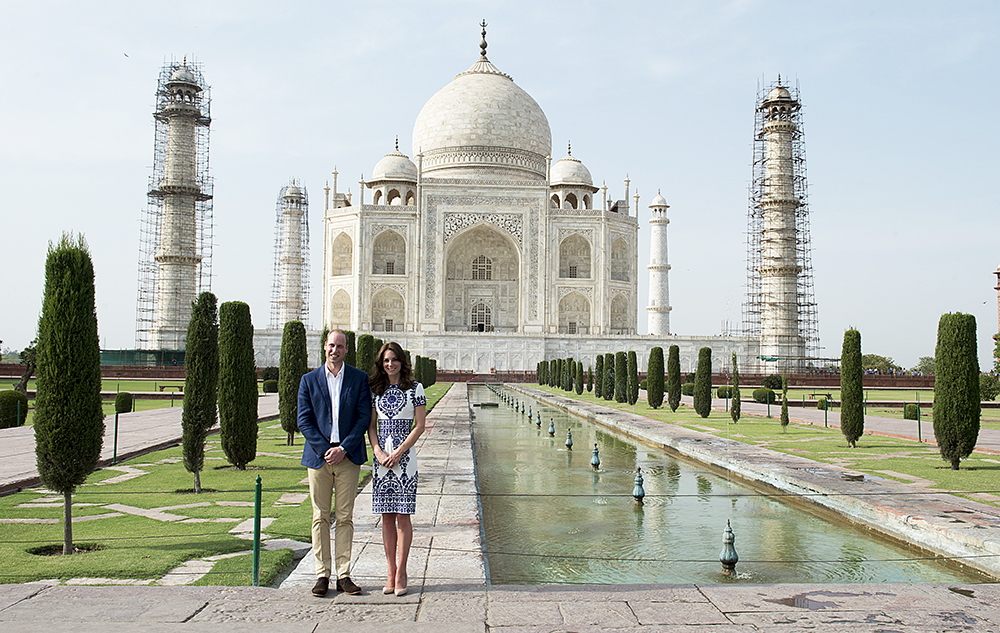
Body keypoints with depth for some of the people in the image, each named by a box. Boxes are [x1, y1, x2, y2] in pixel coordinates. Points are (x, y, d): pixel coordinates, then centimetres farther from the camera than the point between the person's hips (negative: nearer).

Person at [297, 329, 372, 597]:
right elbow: (304, 421, 2)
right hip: (318, 455, 1)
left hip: (348, 456, 0)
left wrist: (343, 448, -10)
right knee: (320, 517, 4)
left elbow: (364, 417, 0)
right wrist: (324, 450, -9)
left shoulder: (359, 379, 5)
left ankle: (344, 575, 9)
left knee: (345, 517, 3)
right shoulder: (309, 380, 7)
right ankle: (322, 575, 10)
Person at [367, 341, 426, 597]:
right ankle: (391, 574, 11)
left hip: (405, 457, -3)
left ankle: (401, 573, 5)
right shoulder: (375, 390, 10)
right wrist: (379, 453, -6)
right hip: (381, 457, 3)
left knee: (402, 516, -2)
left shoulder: (415, 389, 1)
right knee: (387, 517, 5)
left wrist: (398, 453, -10)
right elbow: (371, 426, 10)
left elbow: (419, 426, -2)